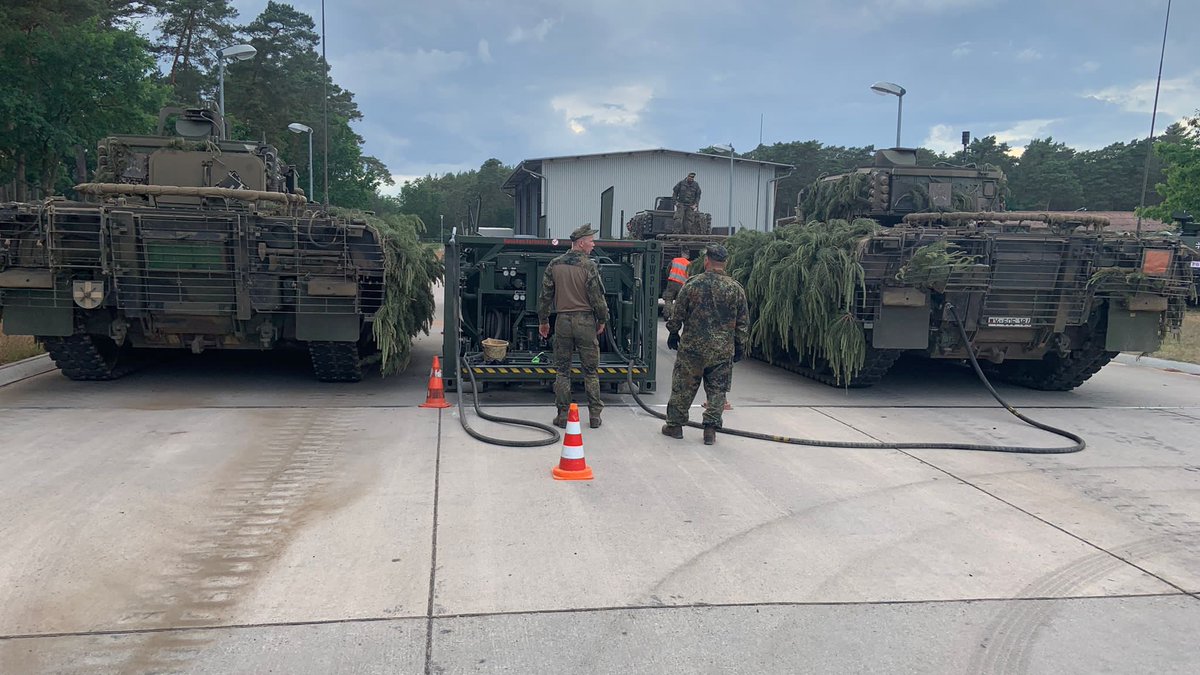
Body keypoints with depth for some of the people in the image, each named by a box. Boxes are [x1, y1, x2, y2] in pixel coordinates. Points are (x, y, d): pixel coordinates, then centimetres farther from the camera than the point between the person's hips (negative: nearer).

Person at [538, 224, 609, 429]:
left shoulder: (554, 265, 3)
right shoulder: (589, 265, -9)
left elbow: (545, 295, 6)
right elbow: (597, 297, -9)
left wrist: (543, 321, 15)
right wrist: (602, 320, 4)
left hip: (563, 321, 3)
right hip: (586, 321, -3)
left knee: (562, 370, 8)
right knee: (590, 370, 6)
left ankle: (563, 414, 8)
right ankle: (594, 414, 10)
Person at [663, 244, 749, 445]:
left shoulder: (692, 284, -6)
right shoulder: (736, 289, -1)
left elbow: (677, 314, 1)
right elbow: (743, 323, 4)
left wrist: (673, 333, 17)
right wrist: (741, 347, 14)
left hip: (693, 346, -1)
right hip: (723, 350, 1)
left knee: (683, 386, 10)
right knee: (717, 389, 9)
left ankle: (675, 425, 18)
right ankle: (711, 430, 9)